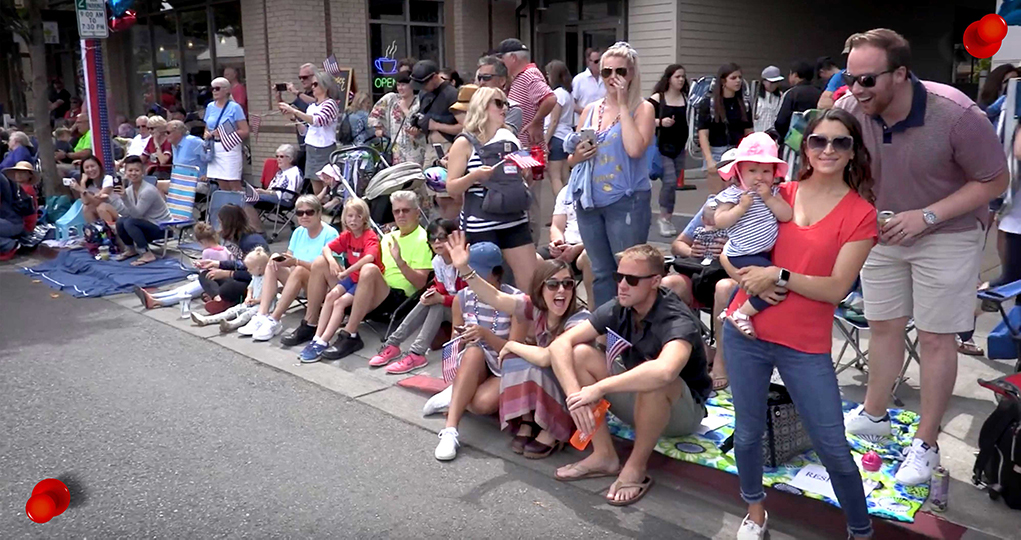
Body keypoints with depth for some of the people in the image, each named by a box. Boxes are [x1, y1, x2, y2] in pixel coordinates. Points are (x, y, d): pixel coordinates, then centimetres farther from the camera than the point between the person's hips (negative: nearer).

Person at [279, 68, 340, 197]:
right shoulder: (311, 106, 15)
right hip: (311, 150, 7)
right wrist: (294, 116, 6)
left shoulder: (331, 103, -7)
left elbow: (318, 120, -25)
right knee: (316, 191, 8)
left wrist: (294, 111, -25)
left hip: (325, 150, -7)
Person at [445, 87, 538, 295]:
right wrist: (475, 175, -22)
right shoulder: (465, 143, -3)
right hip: (479, 226, -5)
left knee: (531, 279, 3)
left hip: (515, 221, 5)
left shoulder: (509, 139, 12)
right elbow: (451, 188, -7)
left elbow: (523, 176, 24)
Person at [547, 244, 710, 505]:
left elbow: (664, 371, -51)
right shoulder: (617, 309, -11)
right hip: (636, 401, 6)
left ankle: (636, 467, -16)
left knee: (653, 380, -39)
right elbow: (560, 344, -17)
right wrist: (575, 395, -33)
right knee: (579, 354, -15)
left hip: (682, 410, -6)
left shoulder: (677, 320, -29)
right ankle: (604, 455, -11)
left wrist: (599, 388, -45)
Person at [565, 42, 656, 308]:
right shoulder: (590, 110, 11)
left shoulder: (642, 109, -3)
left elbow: (635, 149, -21)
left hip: (626, 202, -5)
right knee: (601, 272, 14)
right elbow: (572, 157, 18)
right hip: (589, 201, 5)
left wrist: (623, 104, -15)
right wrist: (577, 157, -6)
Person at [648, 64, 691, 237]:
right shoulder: (657, 98, -5)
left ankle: (667, 218, 18)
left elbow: (689, 122, 17)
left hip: (679, 147, 5)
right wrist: (660, 122, -20)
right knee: (670, 180, -14)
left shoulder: (686, 99, 8)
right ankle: (664, 218, 0)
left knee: (673, 184, 8)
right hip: (662, 146, -5)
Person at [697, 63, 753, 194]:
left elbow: (749, 133, 13)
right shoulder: (708, 104, -2)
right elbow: (703, 134, -7)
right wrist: (709, 160, -15)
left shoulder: (743, 104, 11)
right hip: (717, 154, -3)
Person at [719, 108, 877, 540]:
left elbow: (836, 288, -10)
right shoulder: (777, 193, 5)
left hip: (806, 347, -2)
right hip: (747, 331, 3)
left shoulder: (860, 214, -4)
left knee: (834, 449, 4)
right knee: (748, 433, 14)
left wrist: (778, 275, -18)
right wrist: (751, 281, -11)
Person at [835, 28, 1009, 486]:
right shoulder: (850, 110, -19)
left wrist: (926, 216, -26)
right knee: (883, 326, 15)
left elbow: (995, 181, -15)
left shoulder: (957, 115, -28)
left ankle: (926, 443, 17)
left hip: (947, 235, -3)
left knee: (935, 338, 3)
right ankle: (874, 414, 34)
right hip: (882, 232, 4)